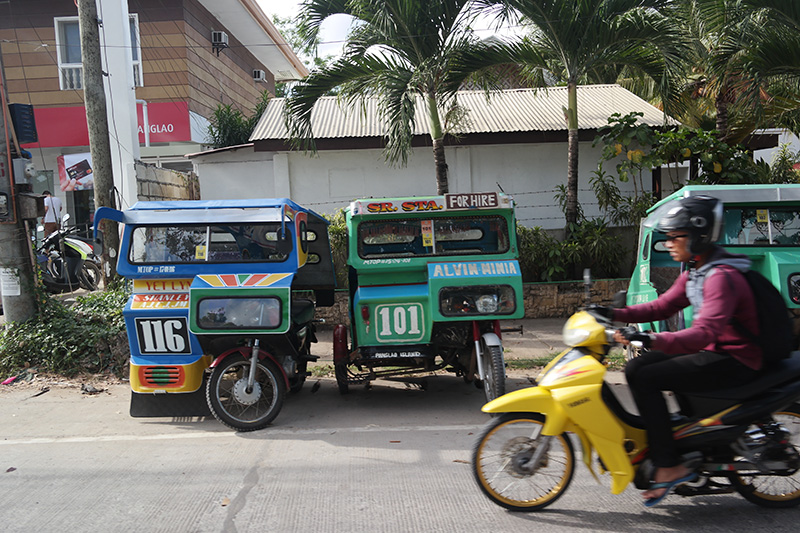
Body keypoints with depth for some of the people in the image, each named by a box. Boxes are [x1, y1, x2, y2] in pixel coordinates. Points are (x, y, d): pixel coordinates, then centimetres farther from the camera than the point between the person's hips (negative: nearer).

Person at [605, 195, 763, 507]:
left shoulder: (722, 277, -22)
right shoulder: (694, 273, 9)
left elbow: (704, 332, -34)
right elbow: (661, 307, 12)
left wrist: (649, 340, -45)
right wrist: (615, 314, -1)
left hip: (734, 361, -10)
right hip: (712, 352, 10)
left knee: (645, 379, -20)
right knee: (635, 369, 2)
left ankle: (669, 466, -12)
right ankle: (653, 443, 10)